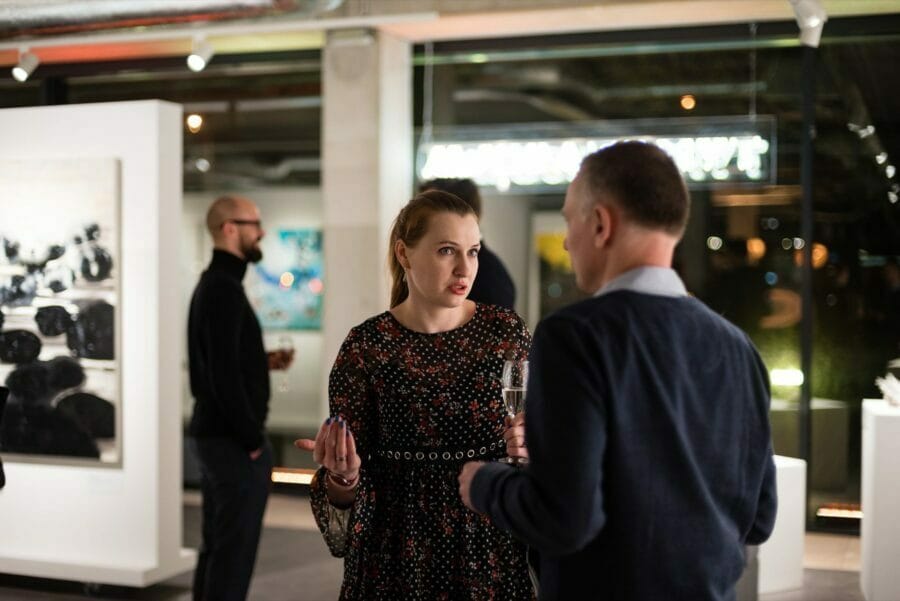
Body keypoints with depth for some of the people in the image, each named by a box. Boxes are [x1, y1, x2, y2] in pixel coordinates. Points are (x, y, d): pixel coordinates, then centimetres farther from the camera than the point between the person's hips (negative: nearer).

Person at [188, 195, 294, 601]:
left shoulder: (212, 285, 15)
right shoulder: (225, 290, -17)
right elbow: (225, 376, -23)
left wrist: (265, 362, 8)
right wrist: (253, 440, -16)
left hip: (213, 434, 10)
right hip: (233, 441, -10)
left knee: (217, 547, 15)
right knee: (234, 551, -5)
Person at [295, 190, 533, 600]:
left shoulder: (506, 331, -2)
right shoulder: (366, 347, -8)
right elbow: (349, 486, -4)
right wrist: (342, 475, -23)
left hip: (494, 553, 2)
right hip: (401, 554, -1)